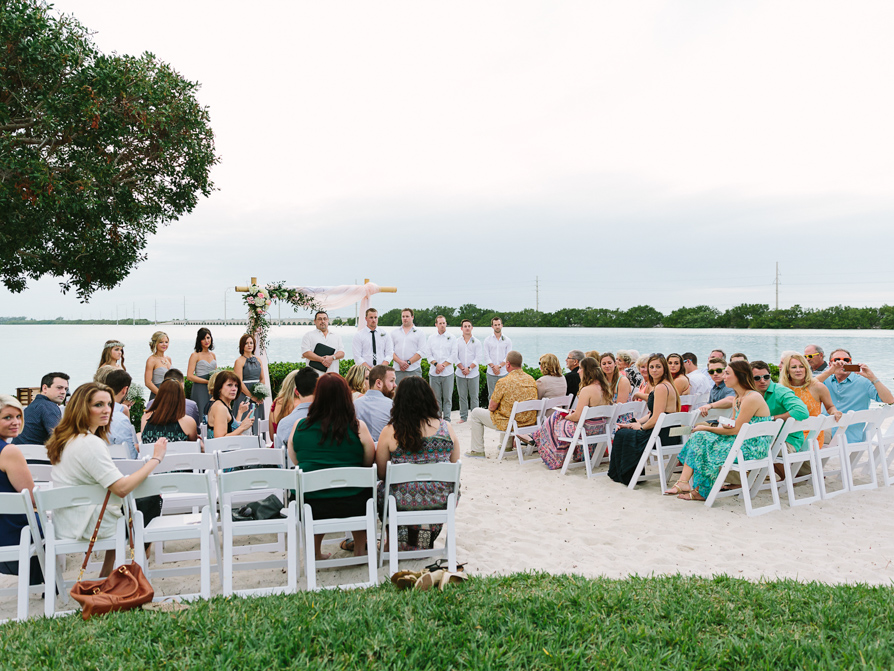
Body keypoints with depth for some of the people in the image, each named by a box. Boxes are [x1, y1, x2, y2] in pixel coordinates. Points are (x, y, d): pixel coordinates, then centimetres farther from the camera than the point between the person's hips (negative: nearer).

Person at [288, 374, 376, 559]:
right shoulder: (357, 427, -10)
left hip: (310, 506, 2)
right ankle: (360, 550, 40)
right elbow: (369, 463, 2)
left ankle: (315, 551, 41)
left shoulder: (300, 427, -3)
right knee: (367, 491, 30)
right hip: (352, 505, -2)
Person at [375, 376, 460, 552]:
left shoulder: (390, 432, -10)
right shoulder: (446, 427, -4)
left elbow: (381, 474, -1)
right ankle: (427, 530, 21)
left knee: (381, 490, 28)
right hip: (441, 502, 1)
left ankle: (403, 532, 20)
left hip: (402, 503, -1)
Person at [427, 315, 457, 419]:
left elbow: (453, 355, 0)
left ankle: (447, 419, 6)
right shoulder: (431, 338, 11)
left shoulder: (452, 337, 6)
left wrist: (443, 365, -9)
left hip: (448, 372, -1)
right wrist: (436, 364, -10)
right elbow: (429, 355, 7)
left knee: (447, 398, 0)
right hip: (434, 373, 1)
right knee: (436, 398, 3)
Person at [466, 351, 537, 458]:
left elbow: (492, 407, -13)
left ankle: (478, 450, 19)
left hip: (509, 424, -6)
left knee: (475, 413, 13)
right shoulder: (531, 380, -1)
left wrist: (490, 407, 12)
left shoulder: (503, 382, -20)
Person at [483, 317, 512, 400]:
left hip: (504, 373, 0)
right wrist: (493, 367, -12)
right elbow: (486, 356, 1)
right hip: (491, 373, 0)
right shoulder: (487, 340, 6)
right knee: (491, 395, 1)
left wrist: (499, 366, -13)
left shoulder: (507, 340, 7)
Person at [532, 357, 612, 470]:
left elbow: (577, 416, -22)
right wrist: (573, 412, 14)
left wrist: (567, 416, 0)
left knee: (554, 421, 13)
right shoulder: (605, 387, 2)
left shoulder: (587, 390, -24)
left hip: (586, 429, -9)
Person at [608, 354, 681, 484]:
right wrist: (632, 424, 11)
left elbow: (656, 419, -22)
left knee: (621, 435, 3)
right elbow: (653, 414, 18)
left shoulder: (661, 388, -19)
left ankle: (624, 476, 20)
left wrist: (641, 427, -4)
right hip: (666, 433, 10)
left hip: (664, 436, -10)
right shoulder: (666, 385, 14)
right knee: (625, 430, 21)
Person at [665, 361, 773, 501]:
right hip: (742, 442, 9)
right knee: (699, 436, -5)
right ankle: (683, 482, -14)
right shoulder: (737, 399, 13)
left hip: (753, 448, -9)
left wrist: (706, 428, -9)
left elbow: (736, 430, -18)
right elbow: (733, 426, 13)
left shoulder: (752, 398, -18)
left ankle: (702, 492, 1)